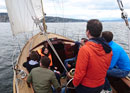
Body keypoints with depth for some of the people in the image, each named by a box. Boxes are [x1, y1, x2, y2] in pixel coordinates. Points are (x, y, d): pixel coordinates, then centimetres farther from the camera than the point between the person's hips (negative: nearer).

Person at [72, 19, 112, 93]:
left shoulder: (85, 49, -29)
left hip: (86, 87, -5)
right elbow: (107, 67, 4)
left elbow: (80, 72, -23)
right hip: (101, 85, 6)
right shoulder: (108, 49, -9)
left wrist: (75, 83, -5)